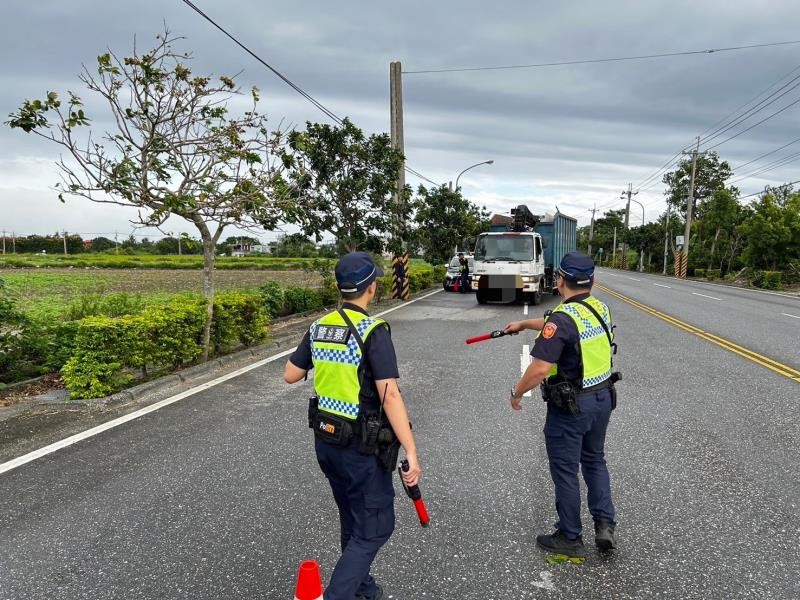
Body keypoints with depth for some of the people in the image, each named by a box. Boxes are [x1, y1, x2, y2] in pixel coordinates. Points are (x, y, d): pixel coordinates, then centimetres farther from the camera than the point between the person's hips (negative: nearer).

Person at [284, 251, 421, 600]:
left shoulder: (319, 327, 0)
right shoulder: (373, 331, -20)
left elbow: (290, 376, 9)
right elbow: (390, 397, -26)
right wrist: (411, 452, -23)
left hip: (325, 440, 7)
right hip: (361, 448, -7)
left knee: (353, 519, 24)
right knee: (375, 527, 9)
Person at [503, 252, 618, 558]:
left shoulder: (562, 318, -25)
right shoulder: (600, 308, 1)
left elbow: (540, 369, -29)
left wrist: (516, 392, -11)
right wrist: (523, 323, 28)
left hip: (570, 406, -8)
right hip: (602, 398, 8)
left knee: (565, 471, 9)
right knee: (595, 461, 25)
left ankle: (569, 538, 23)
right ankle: (605, 524, 21)